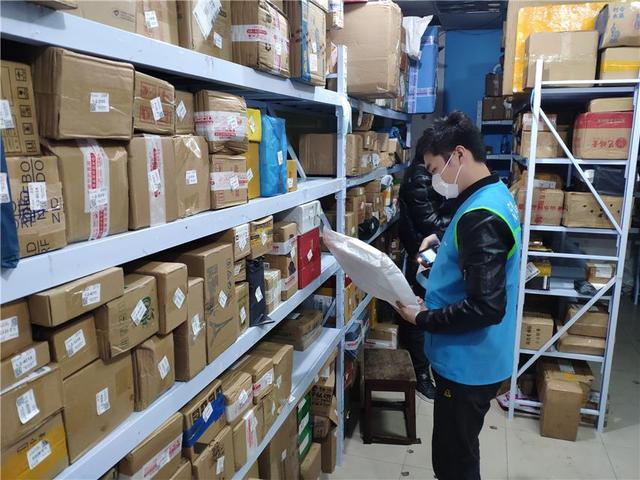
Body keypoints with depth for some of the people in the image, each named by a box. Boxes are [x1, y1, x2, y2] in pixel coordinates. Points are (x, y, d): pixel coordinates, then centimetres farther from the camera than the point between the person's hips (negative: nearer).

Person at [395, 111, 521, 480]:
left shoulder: (481, 217, -27)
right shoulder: (496, 194, 5)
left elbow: (487, 307, -30)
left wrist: (422, 319, -20)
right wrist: (442, 243, 10)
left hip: (468, 363, -10)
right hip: (472, 357, 10)